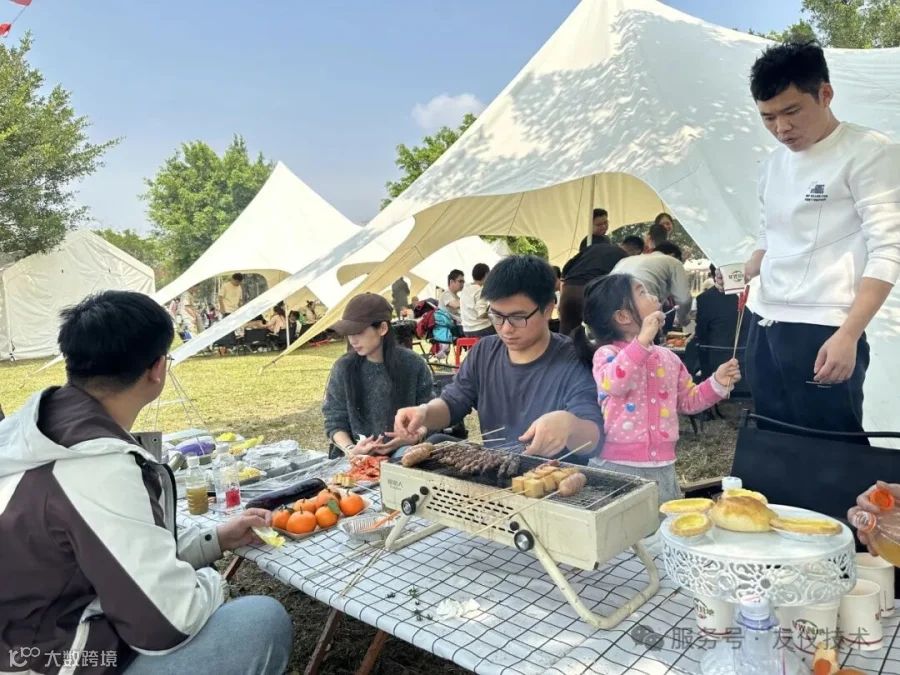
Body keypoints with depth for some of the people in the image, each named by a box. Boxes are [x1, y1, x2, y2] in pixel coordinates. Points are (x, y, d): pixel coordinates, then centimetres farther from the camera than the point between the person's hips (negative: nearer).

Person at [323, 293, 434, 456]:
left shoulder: (413, 364, -2)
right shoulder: (344, 368, 0)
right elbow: (335, 420, 4)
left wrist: (416, 437, -14)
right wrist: (350, 449, -13)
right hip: (361, 457, 0)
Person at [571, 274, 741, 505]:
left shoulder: (668, 358, 9)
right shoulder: (607, 353, -11)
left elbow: (688, 401, 17)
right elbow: (612, 384, -33)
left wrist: (717, 384, 2)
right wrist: (642, 341, -33)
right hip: (616, 466, -6)